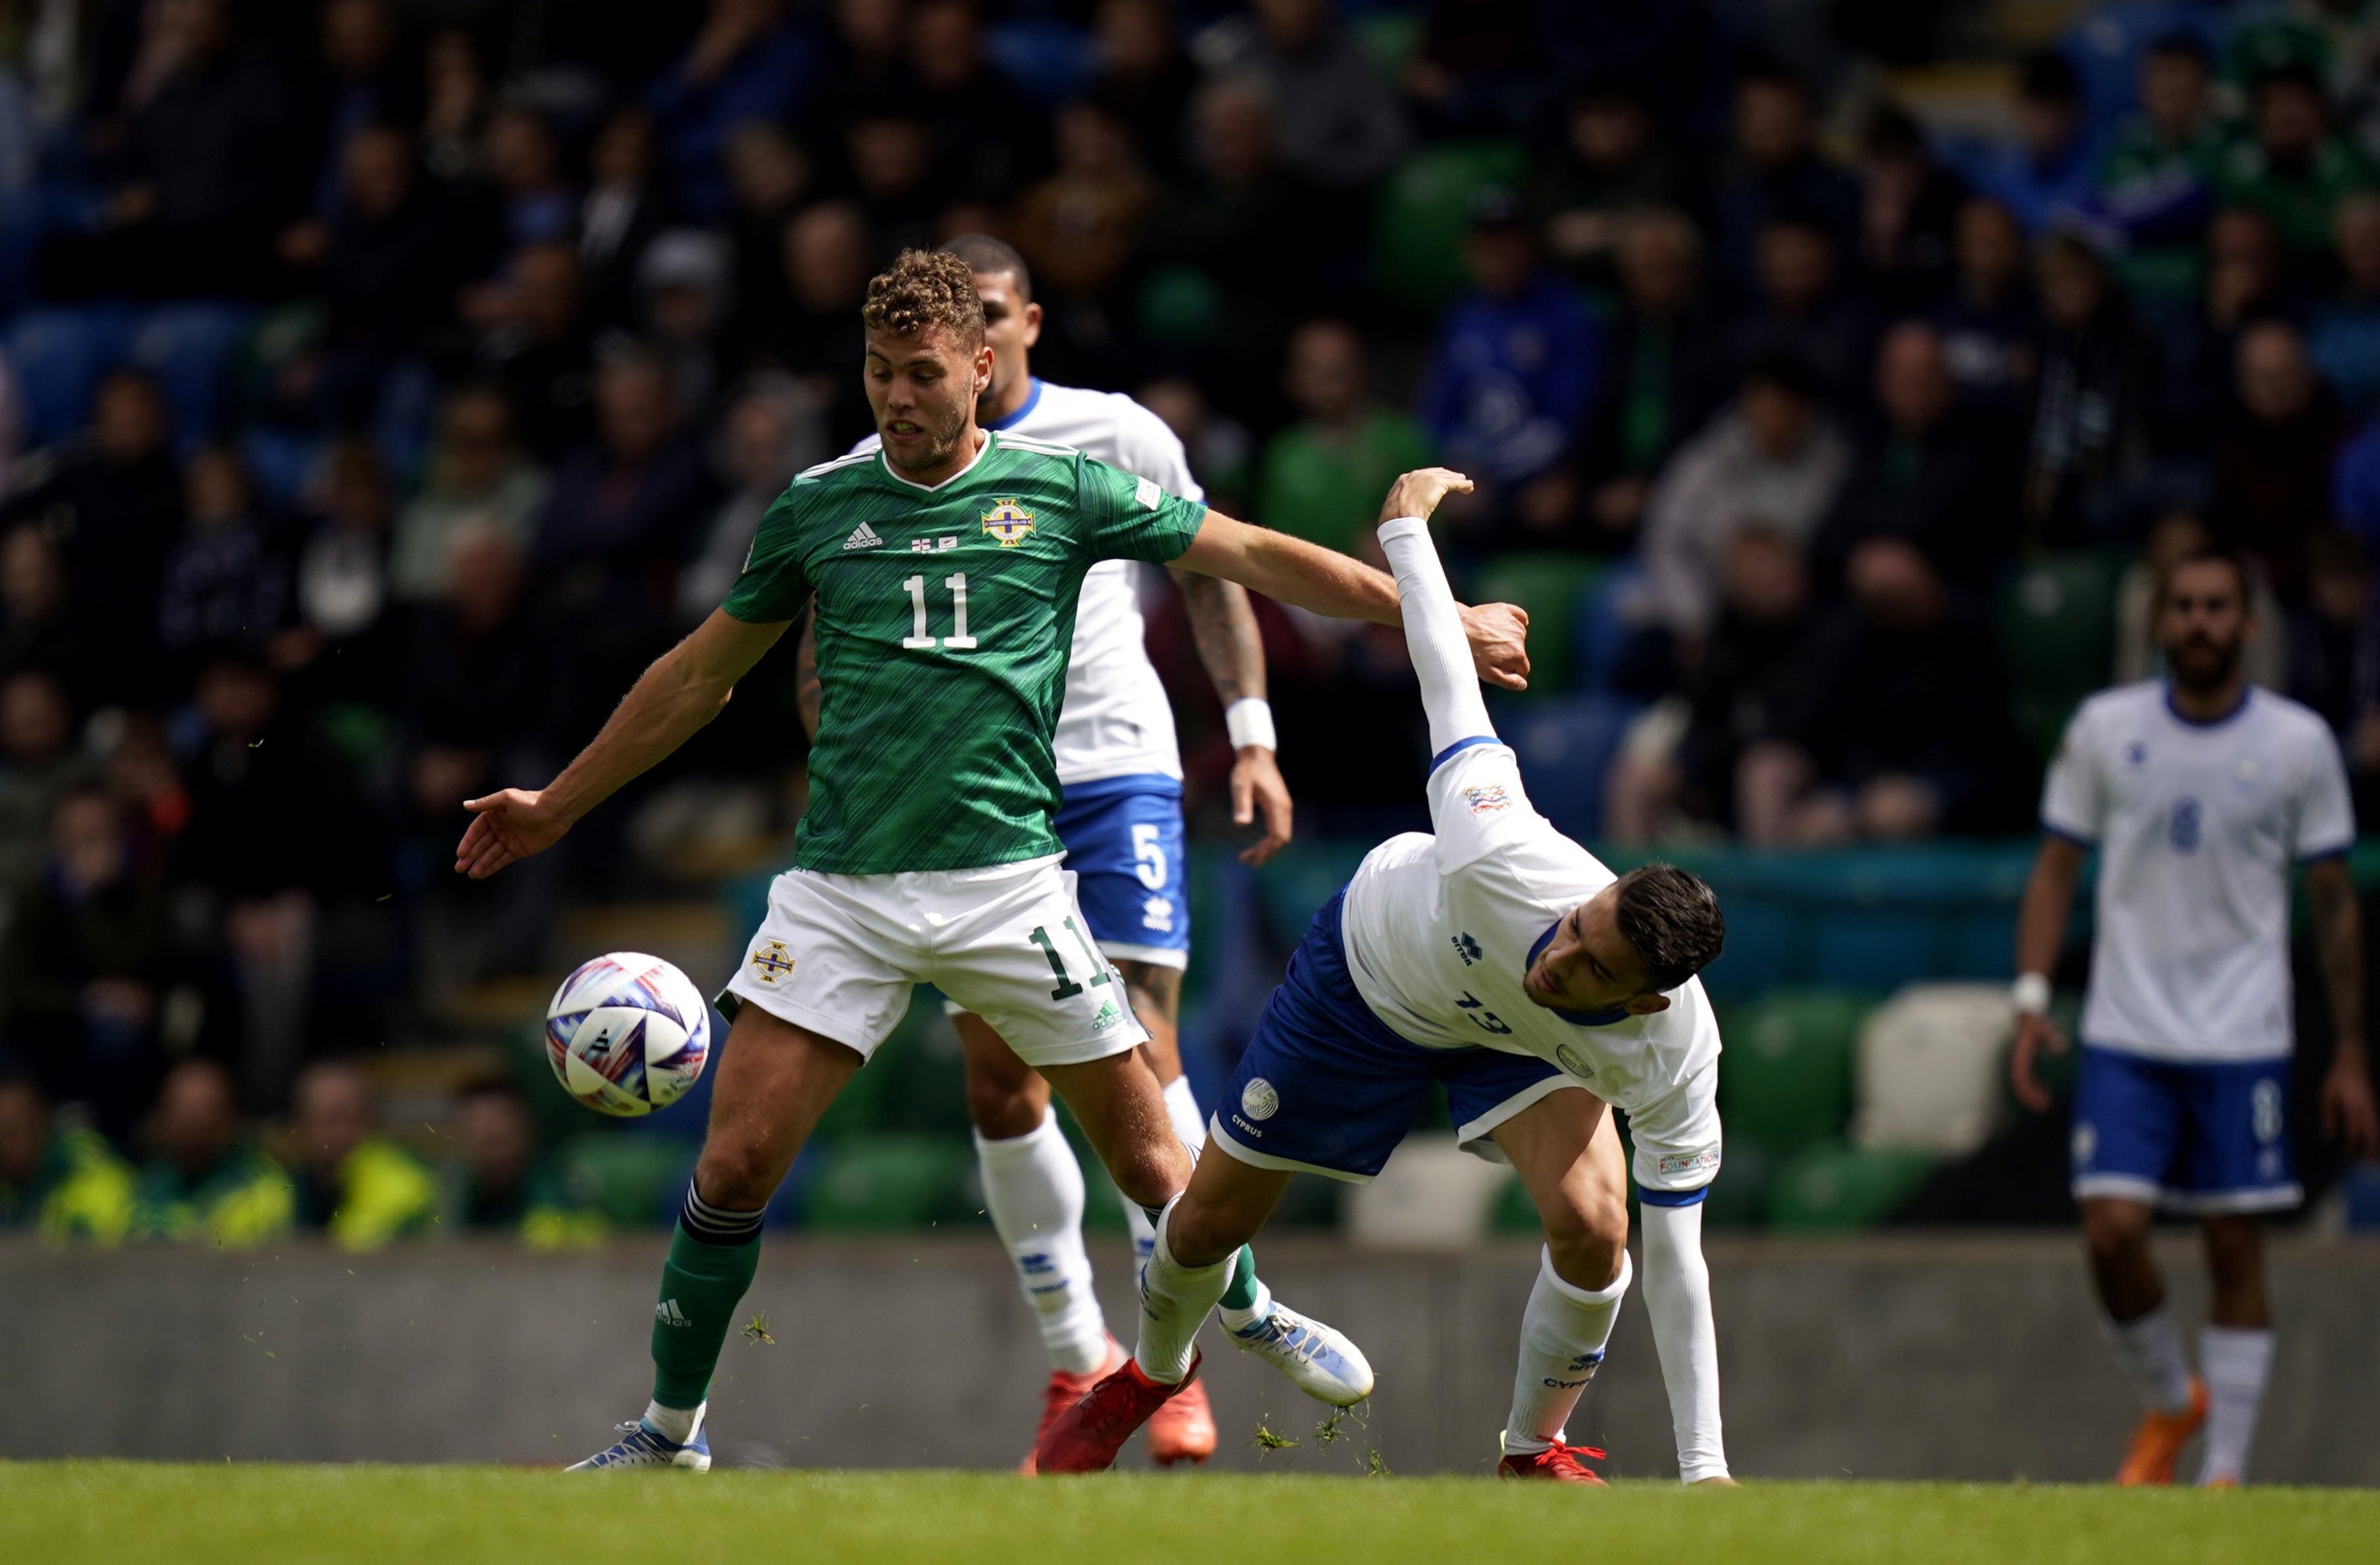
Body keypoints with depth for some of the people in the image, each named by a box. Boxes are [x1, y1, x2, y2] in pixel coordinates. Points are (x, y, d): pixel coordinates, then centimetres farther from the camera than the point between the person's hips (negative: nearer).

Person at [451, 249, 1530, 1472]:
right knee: (736, 1161, -9)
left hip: (1007, 882, -1)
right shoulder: (817, 507, 7)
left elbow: (1255, 558, 7)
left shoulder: (1062, 488, 2)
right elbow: (701, 673, 18)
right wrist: (557, 804, 22)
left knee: (1145, 1153, 1)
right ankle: (671, 1430, 7)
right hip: (839, 888, 1)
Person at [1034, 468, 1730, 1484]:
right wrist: (1407, 530, -15)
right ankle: (1152, 1372, 47)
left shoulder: (1673, 1059, -39)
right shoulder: (1506, 864, -46)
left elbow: (1673, 1260, -31)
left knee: (1590, 1220, -27)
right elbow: (1452, 693, -28)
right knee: (1208, 1223, 9)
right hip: (1369, 971, 0)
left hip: (1518, 1047, 0)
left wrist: (1702, 1471, -31)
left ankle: (1534, 1454, 2)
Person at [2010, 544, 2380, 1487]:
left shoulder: (2299, 744, 0)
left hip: (2244, 1042, -1)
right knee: (2113, 1233, -11)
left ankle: (2226, 1472, 6)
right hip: (2125, 1037, 1)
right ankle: (2170, 1404, 16)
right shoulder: (2105, 728, 3)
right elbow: (2057, 868, 9)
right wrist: (2033, 1000, -3)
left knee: (2236, 1254, -1)